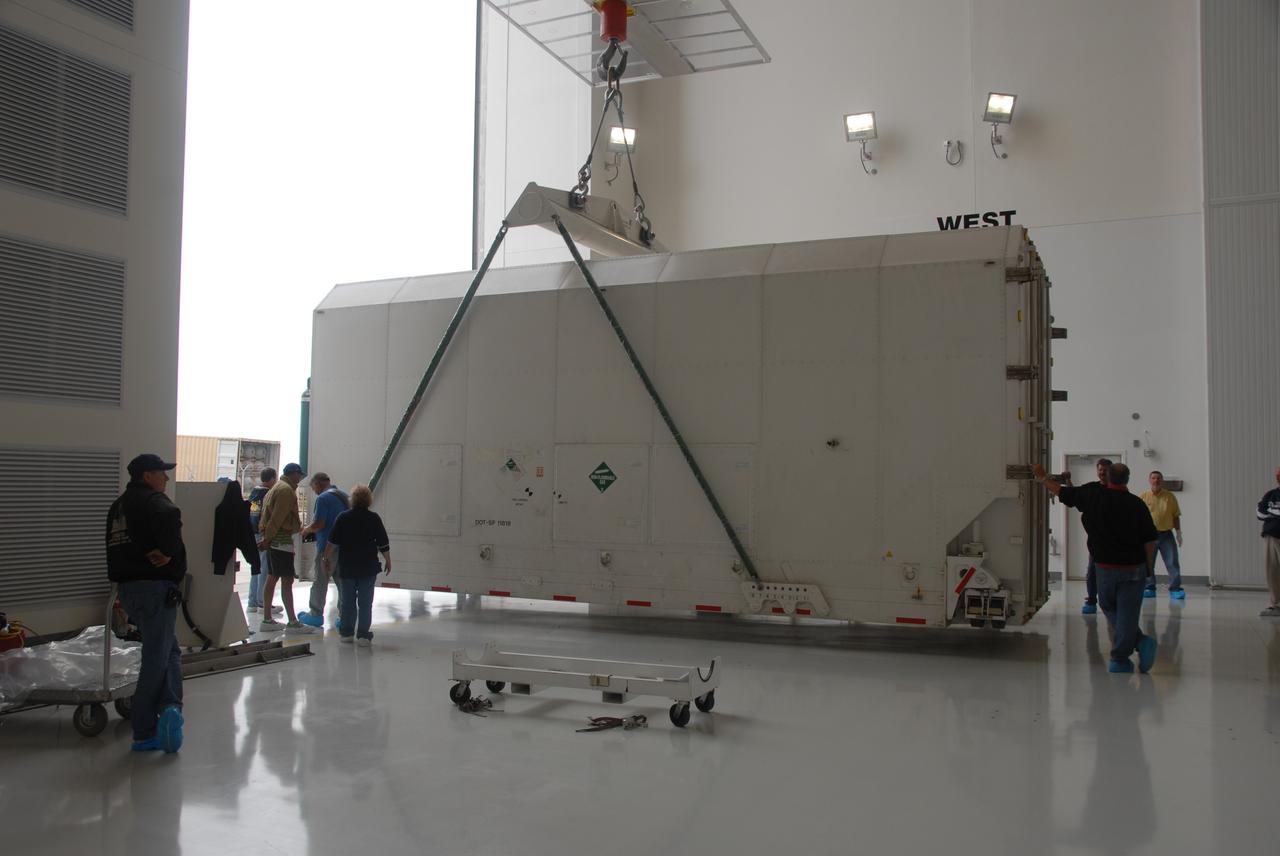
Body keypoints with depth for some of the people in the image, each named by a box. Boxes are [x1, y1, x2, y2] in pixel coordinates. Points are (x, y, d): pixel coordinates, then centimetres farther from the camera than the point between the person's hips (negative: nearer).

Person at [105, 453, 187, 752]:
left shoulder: (119, 505, 18)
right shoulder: (153, 500, -10)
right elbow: (170, 517, -33)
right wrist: (169, 552, -20)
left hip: (128, 586, 8)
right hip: (155, 585, -8)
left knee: (170, 650, 14)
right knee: (156, 657, -2)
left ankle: (170, 707, -1)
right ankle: (144, 734, -2)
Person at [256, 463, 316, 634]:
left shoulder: (276, 488, 20)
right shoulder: (287, 490, -13)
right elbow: (277, 518, -19)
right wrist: (267, 539, -17)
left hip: (273, 540, 11)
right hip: (281, 539, -11)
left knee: (272, 578, 12)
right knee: (287, 580, -9)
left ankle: (267, 620, 17)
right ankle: (293, 623, -9)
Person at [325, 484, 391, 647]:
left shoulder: (343, 517, -2)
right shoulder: (374, 518, -6)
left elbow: (333, 542, -1)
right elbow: (383, 544, -3)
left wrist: (326, 558, 12)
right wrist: (388, 561, 9)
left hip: (347, 567, 2)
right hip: (368, 568, -1)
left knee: (348, 600, 12)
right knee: (365, 602, 2)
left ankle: (346, 632, 17)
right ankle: (363, 635, 0)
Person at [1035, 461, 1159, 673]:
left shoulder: (1092, 496, -5)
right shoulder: (1137, 504, -5)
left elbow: (1061, 491, 7)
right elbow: (1150, 540, -5)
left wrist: (1042, 477, 23)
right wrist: (1148, 568, 8)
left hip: (1106, 568, 0)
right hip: (1135, 568, 0)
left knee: (1110, 608, 16)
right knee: (1127, 613, 3)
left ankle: (1140, 641, 3)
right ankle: (1119, 659, -1)